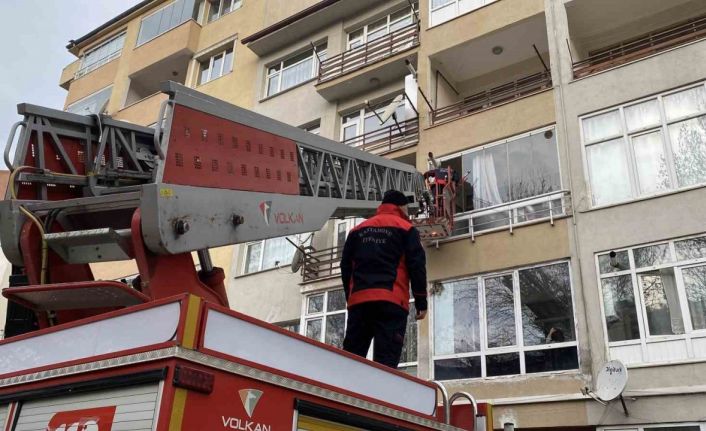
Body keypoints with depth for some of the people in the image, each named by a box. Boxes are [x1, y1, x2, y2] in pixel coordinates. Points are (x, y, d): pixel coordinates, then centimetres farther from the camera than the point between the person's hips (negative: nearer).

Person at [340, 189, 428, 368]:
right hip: (391, 301, -4)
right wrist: (421, 301, 3)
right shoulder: (406, 228, 9)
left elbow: (346, 267, 19)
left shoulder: (358, 229, 21)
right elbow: (417, 266, 1)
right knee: (385, 360, -8)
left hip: (359, 300, 4)